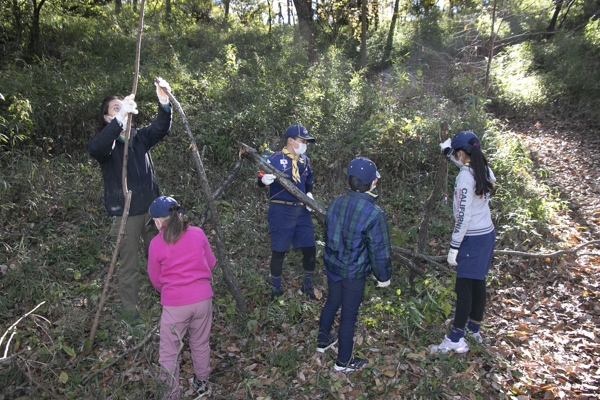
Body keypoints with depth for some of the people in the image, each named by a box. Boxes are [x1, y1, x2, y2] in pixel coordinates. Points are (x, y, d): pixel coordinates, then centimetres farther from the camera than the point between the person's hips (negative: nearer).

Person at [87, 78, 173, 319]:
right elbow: (94, 148, -30)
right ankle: (130, 310, 19)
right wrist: (120, 118, -42)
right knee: (129, 266, 4)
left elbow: (161, 129, -10)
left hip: (150, 208, 4)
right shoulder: (106, 143, -6)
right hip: (125, 213, -4)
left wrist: (164, 104, -31)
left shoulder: (139, 137, 7)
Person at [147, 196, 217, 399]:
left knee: (168, 354, 11)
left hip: (175, 304, -3)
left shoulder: (156, 244, -6)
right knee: (200, 344, 22)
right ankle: (202, 383, 40)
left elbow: (155, 280, 4)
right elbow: (211, 263, 10)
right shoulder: (198, 233, 0)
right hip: (203, 298, 4)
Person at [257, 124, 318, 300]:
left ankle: (307, 286, 31)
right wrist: (264, 180, -30)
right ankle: (276, 291, 23)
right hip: (281, 211, -6)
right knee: (279, 252, 4)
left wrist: (309, 194, 1)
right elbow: (260, 180, -7)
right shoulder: (274, 159, -6)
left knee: (310, 248, 9)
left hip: (302, 211, 6)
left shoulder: (305, 160, 12)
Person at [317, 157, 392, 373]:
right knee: (349, 314, 10)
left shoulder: (335, 203, -6)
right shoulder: (374, 214, -26)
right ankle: (343, 362, 28)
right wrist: (383, 276, -2)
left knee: (332, 301, 27)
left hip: (332, 266, 6)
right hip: (354, 273, -6)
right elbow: (379, 251, -18)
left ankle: (323, 340, 47)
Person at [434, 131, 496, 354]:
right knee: (478, 282, 17)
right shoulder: (484, 171, 3)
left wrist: (454, 247, -16)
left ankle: (456, 340, 4)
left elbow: (464, 217, -21)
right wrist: (449, 151, 24)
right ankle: (474, 329, 31)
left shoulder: (465, 177, -20)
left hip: (473, 238, -8)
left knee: (464, 286, -3)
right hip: (487, 233, 8)